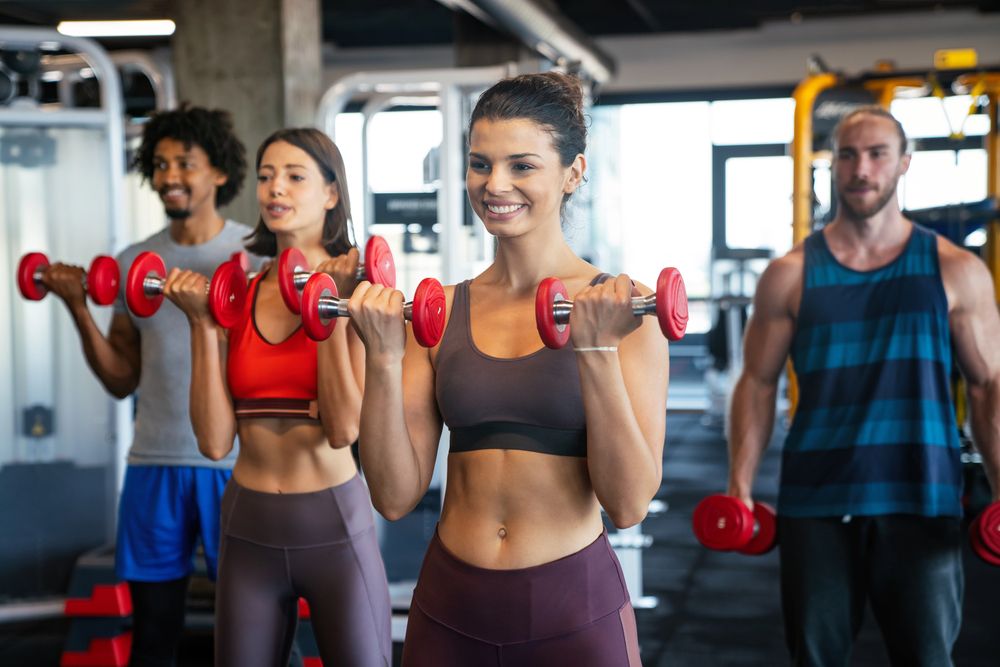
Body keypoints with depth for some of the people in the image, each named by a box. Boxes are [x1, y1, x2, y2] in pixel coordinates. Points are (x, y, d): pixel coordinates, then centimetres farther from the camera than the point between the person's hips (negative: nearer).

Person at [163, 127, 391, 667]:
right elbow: (215, 441, -6)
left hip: (335, 526, -3)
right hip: (248, 528, 3)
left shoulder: (352, 289, -6)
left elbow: (345, 429, -17)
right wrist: (202, 323, -9)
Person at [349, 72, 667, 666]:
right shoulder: (437, 312, 1)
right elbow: (395, 496, -3)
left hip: (574, 614, -3)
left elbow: (629, 503, -13)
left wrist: (597, 350, -22)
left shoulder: (619, 308, -7)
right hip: (449, 614, 3)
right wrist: (383, 358, -14)